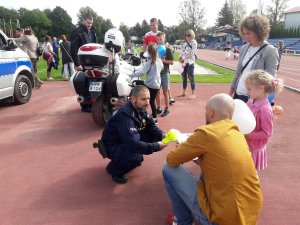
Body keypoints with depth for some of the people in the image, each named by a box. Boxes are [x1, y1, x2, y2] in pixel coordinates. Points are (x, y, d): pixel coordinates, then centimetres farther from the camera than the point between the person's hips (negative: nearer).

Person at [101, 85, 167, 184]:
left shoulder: (140, 108, -7)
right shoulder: (125, 115, -33)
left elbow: (151, 126, 2)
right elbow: (133, 145, -38)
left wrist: (162, 135, -18)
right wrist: (156, 146, -30)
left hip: (129, 140, 8)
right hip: (113, 146, -8)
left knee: (154, 135, -4)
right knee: (136, 157, -34)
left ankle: (135, 158, 15)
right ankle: (114, 169, -2)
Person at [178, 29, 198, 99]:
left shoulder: (194, 43, -3)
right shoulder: (185, 43, 15)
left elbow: (191, 53, -12)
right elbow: (182, 51, 11)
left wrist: (183, 58, -15)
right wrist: (180, 57, -8)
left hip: (190, 62, -6)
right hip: (184, 62, 7)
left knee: (191, 78, -6)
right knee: (184, 77, 10)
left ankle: (193, 94, -1)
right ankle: (184, 92, 20)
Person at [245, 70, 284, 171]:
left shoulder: (265, 109, -26)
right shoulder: (251, 101, -5)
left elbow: (267, 133, -20)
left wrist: (248, 135, -23)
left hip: (254, 147, -7)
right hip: (245, 144, 7)